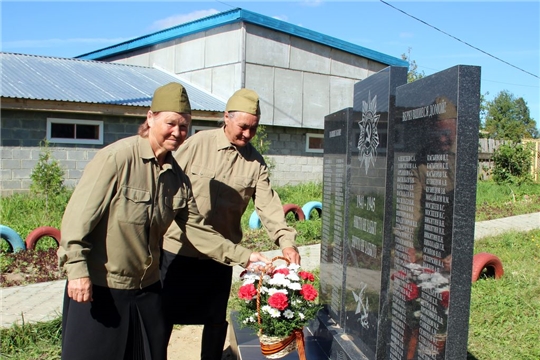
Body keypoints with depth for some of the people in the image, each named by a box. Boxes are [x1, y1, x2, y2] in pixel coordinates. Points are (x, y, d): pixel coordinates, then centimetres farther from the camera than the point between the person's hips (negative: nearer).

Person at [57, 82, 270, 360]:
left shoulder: (177, 177, 2)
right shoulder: (118, 156, -16)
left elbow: (196, 230, 3)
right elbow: (79, 213, -17)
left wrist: (244, 257, -1)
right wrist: (77, 269, -21)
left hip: (146, 288, 6)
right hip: (98, 287, -6)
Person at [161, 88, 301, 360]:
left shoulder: (255, 161, 0)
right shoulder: (199, 143, -8)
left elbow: (268, 203, -5)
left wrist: (285, 240, -19)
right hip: (179, 248, -2)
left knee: (216, 318, 15)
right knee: (165, 313, 10)